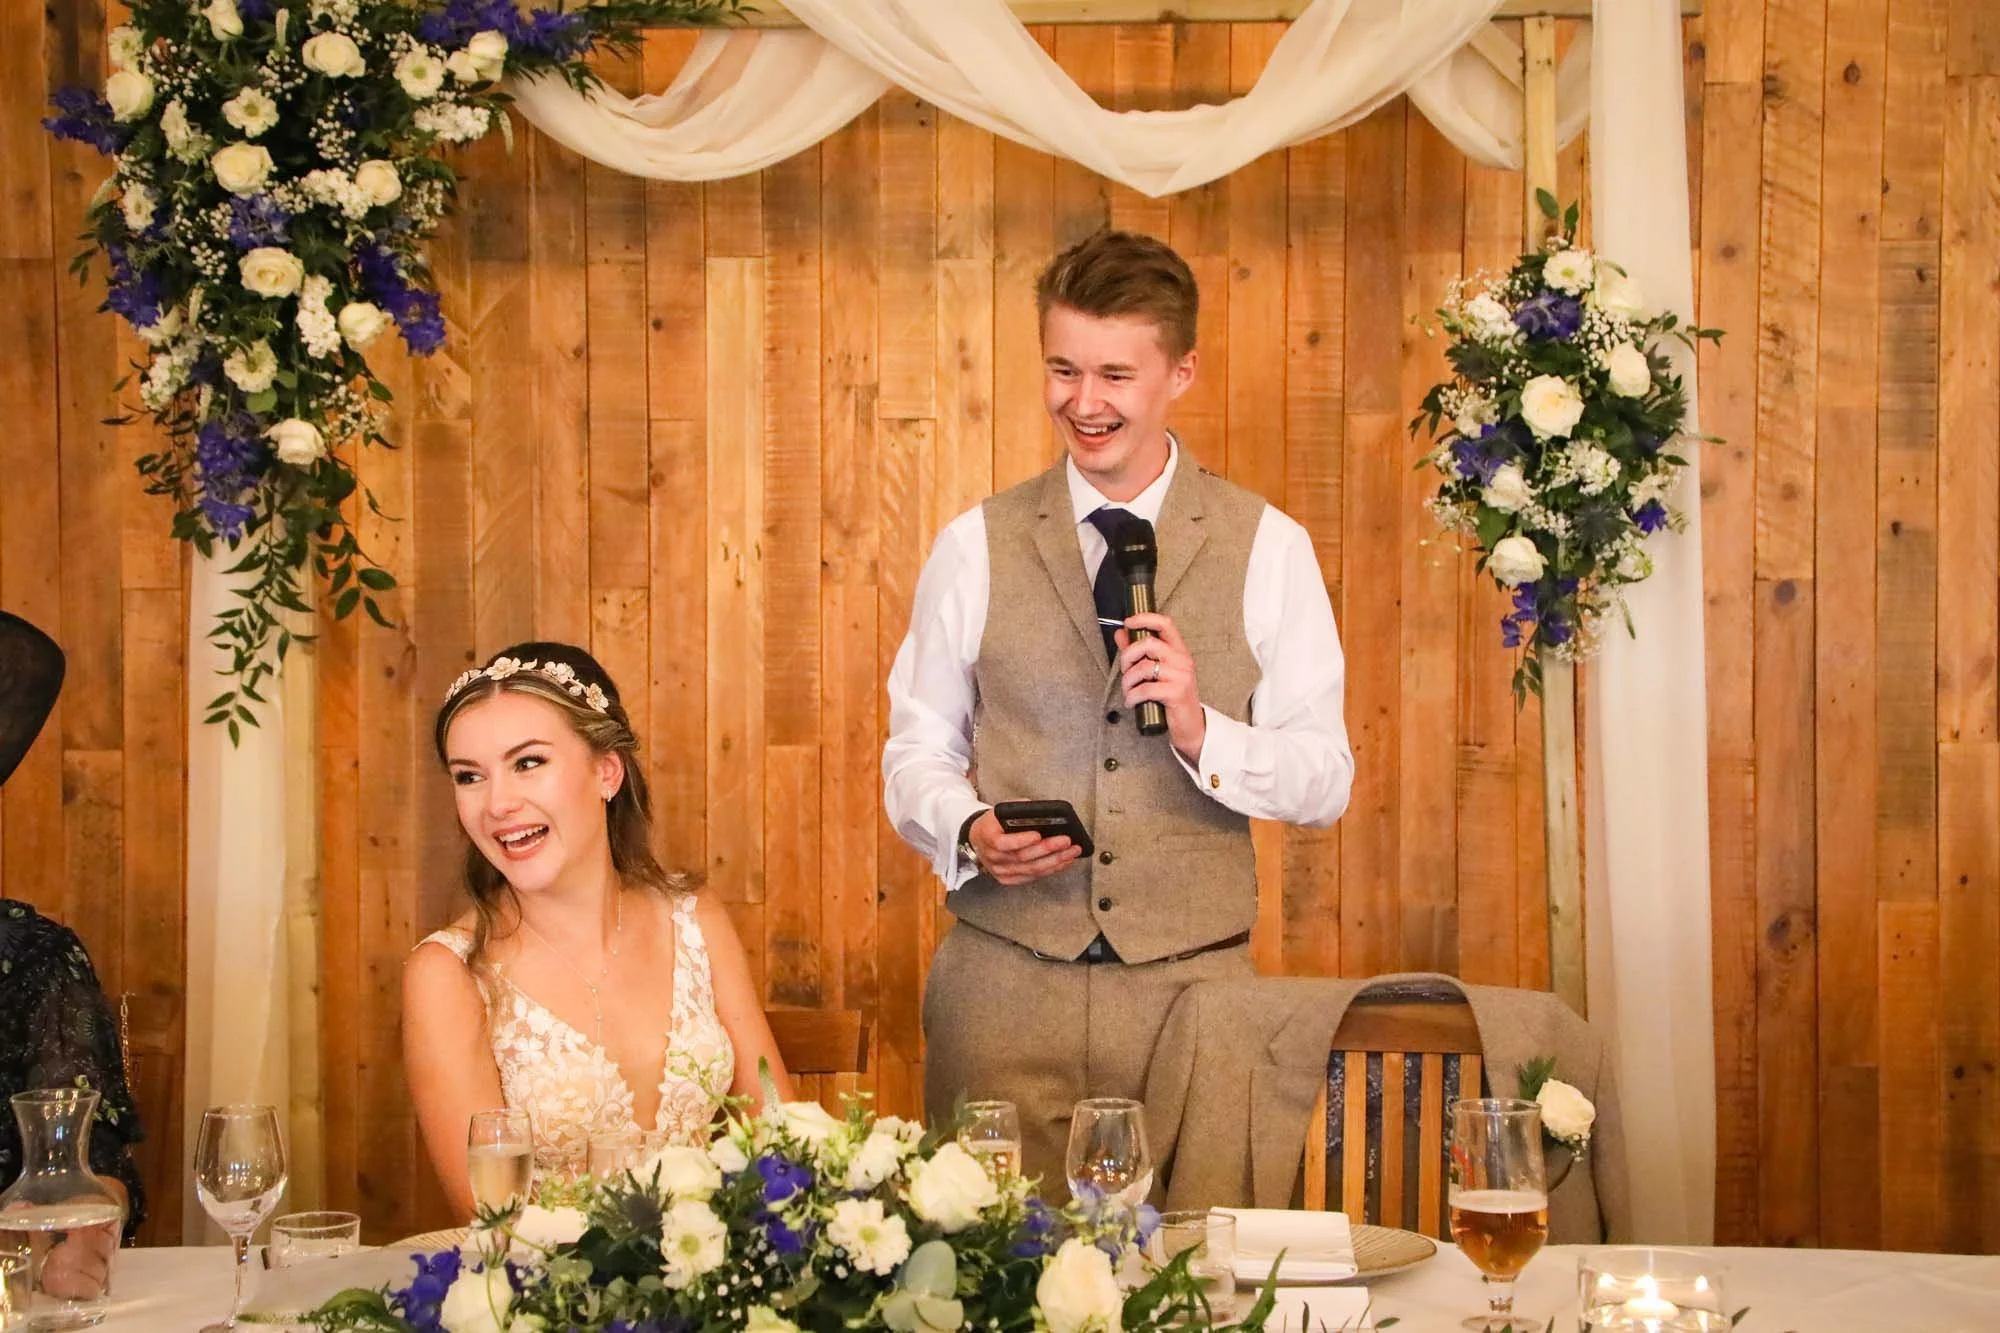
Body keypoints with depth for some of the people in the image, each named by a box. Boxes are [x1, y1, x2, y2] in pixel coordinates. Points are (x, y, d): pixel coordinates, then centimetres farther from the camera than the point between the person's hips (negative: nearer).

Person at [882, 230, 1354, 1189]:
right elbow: (916, 749, 10)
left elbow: (1326, 777, 2)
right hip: (1003, 979, 1)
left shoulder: (1268, 550, 3)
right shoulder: (975, 547, 7)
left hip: (1191, 980, -1)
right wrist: (970, 833, -10)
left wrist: (1200, 729, -15)